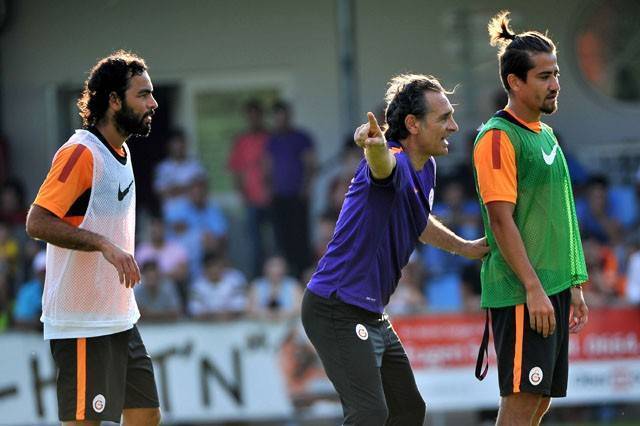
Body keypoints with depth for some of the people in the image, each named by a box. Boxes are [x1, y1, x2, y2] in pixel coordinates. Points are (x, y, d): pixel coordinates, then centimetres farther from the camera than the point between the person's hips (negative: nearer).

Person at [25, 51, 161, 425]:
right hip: (83, 324, -9)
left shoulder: (121, 152, 13)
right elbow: (38, 222, -23)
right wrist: (104, 244, -30)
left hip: (120, 320, 9)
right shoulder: (81, 153, -15)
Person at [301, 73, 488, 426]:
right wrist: (374, 144, -69)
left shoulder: (425, 170, 11)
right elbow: (383, 165, -47)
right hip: (337, 309, -10)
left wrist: (465, 247, 38)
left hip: (372, 315, 10)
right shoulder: (394, 160, -19)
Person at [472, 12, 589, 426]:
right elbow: (502, 220, -16)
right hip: (521, 293, -9)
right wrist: (533, 288, -20)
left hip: (554, 288, 9)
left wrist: (574, 285, 19)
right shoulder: (499, 137, -10)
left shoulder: (546, 134, 17)